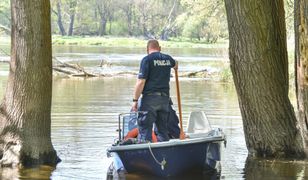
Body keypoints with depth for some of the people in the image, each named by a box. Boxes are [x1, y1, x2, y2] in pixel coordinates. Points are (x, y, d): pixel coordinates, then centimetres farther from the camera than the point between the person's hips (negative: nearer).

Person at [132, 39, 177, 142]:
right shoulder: (167, 58, 12)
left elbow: (141, 82, -13)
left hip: (150, 97, -6)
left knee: (144, 128, -5)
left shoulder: (147, 60, -7)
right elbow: (175, 65, 38)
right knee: (163, 129, 13)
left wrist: (135, 100, -9)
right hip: (165, 97, 6)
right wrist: (175, 65, 62)